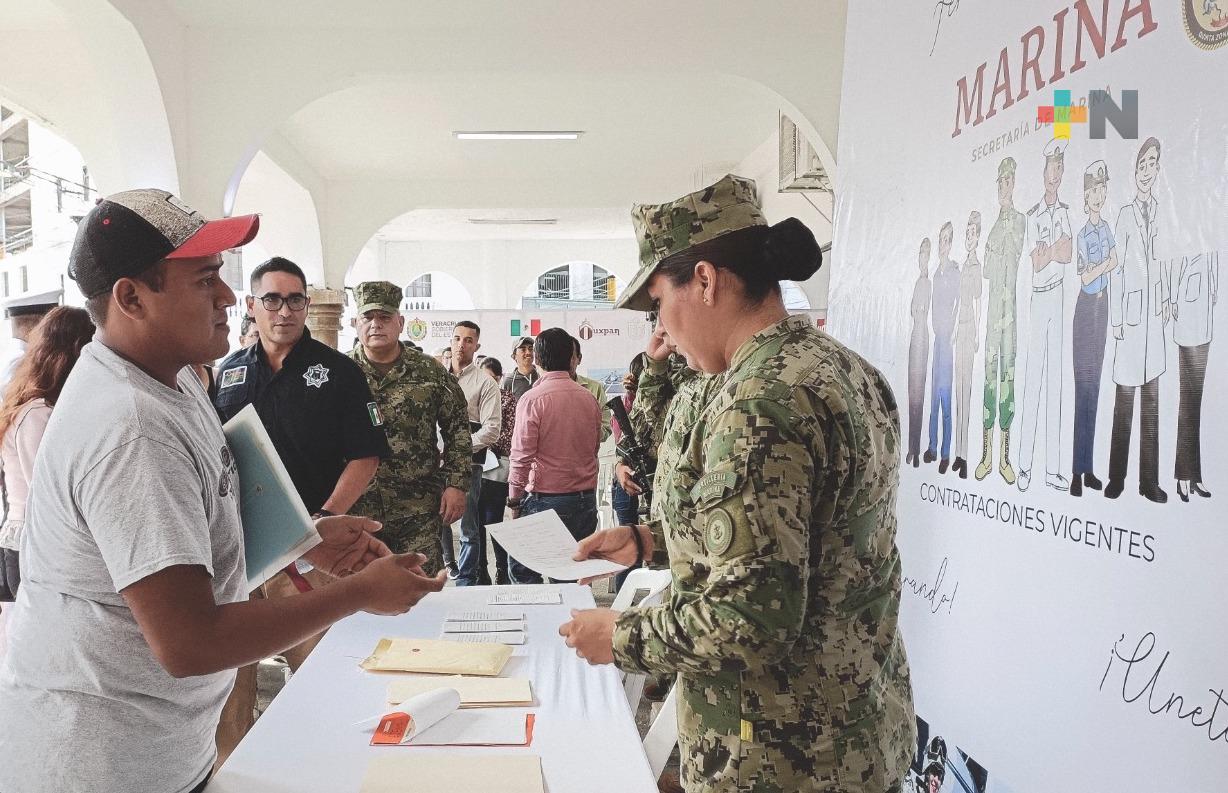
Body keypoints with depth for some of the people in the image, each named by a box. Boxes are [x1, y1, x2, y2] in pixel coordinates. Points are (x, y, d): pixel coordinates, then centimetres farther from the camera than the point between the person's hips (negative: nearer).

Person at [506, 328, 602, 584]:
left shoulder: (532, 399, -11)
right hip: (586, 499, 6)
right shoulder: (589, 398, 6)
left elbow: (522, 457, -11)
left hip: (546, 499, -5)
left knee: (522, 570, 6)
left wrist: (514, 500, 0)